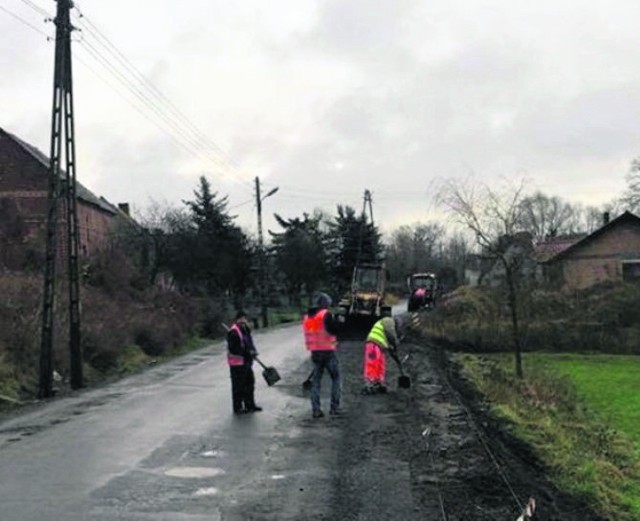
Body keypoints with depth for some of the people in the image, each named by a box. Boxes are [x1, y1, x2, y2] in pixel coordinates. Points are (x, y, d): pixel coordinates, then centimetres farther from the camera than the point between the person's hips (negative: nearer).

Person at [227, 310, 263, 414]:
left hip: (246, 362, 10)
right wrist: (248, 352, -24)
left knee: (249, 384, 18)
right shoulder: (233, 332, -18)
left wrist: (252, 351, -2)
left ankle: (250, 405, 31)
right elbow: (233, 349, -24)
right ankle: (237, 408, 8)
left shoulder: (245, 330, 13)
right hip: (237, 363, -10)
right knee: (238, 386, -1)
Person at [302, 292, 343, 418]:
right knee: (336, 378, 7)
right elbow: (334, 329, -16)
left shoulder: (306, 318, 10)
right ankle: (334, 407, 2)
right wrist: (336, 321, 0)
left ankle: (315, 409, 4)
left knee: (316, 380, 9)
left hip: (315, 352, 6)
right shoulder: (326, 314, -11)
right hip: (328, 351, -6)